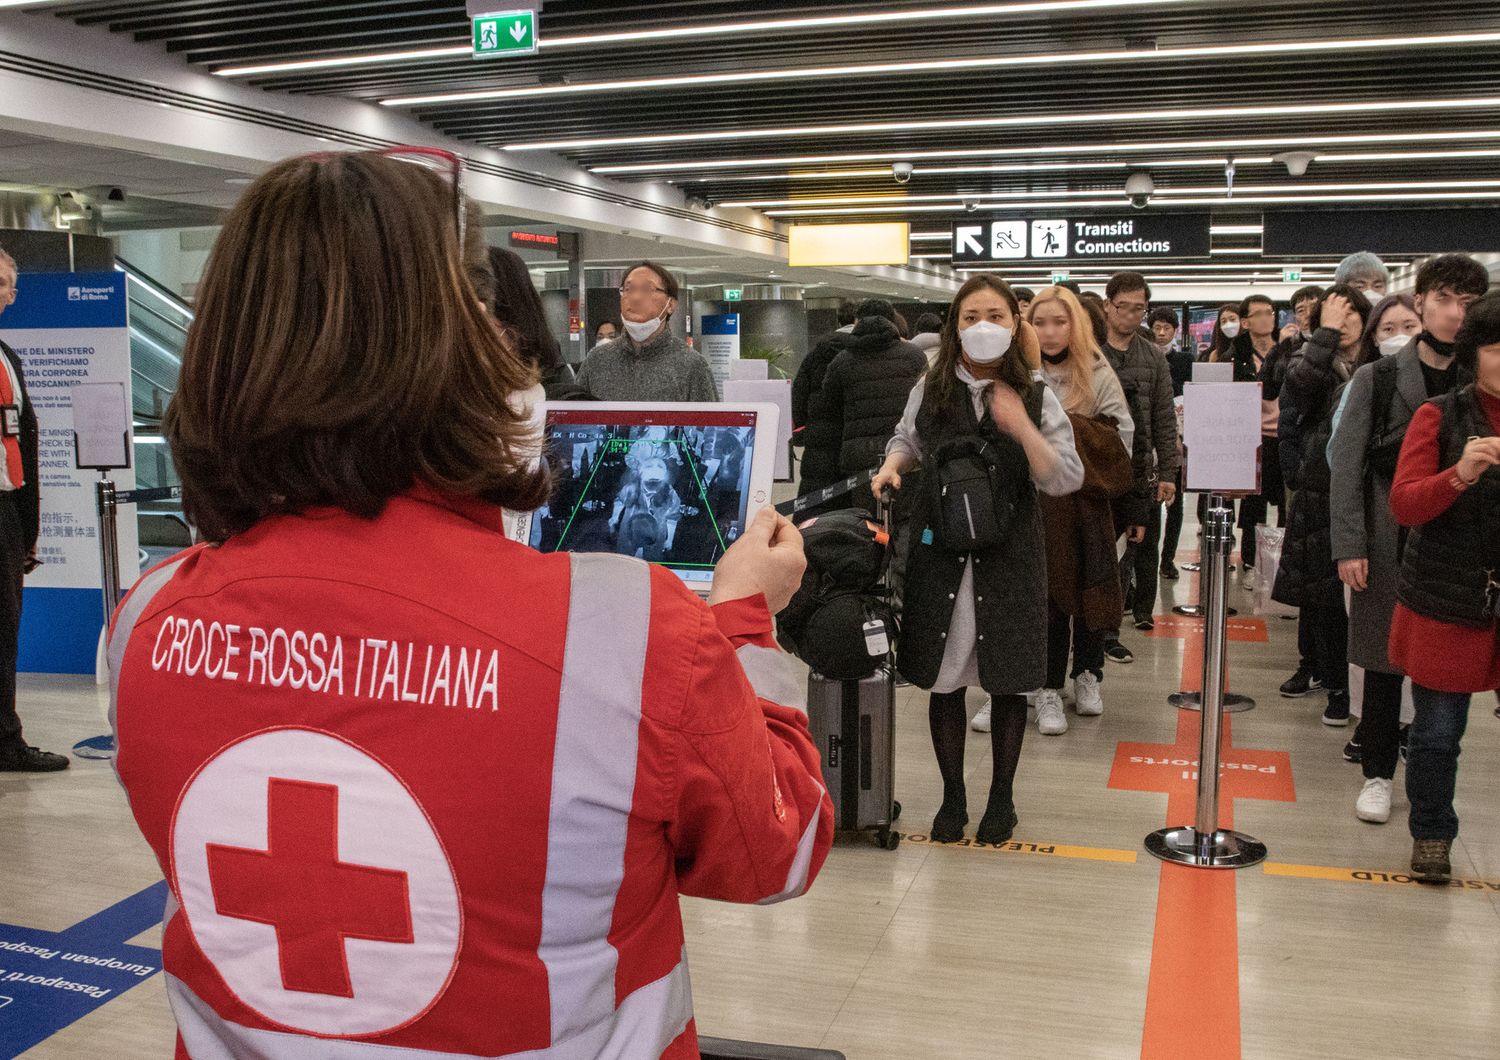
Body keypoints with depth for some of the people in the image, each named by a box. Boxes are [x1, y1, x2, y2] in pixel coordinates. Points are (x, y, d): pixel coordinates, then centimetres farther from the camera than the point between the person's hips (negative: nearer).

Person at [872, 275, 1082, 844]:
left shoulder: (1036, 397, -1)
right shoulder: (930, 389, 2)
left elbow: (1066, 479, -7)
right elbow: (908, 439, 22)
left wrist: (1023, 428, -18)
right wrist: (892, 464, 1)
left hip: (1008, 553, -1)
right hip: (940, 550, 1)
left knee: (1008, 680, 8)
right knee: (945, 678, 7)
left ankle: (1002, 795, 27)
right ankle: (953, 794, 25)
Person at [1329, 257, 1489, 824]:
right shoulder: (1376, 378, 0)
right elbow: (1347, 465, -4)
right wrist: (1349, 545, -11)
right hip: (1389, 540, -1)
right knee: (1384, 657, 5)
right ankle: (1378, 772, 19)